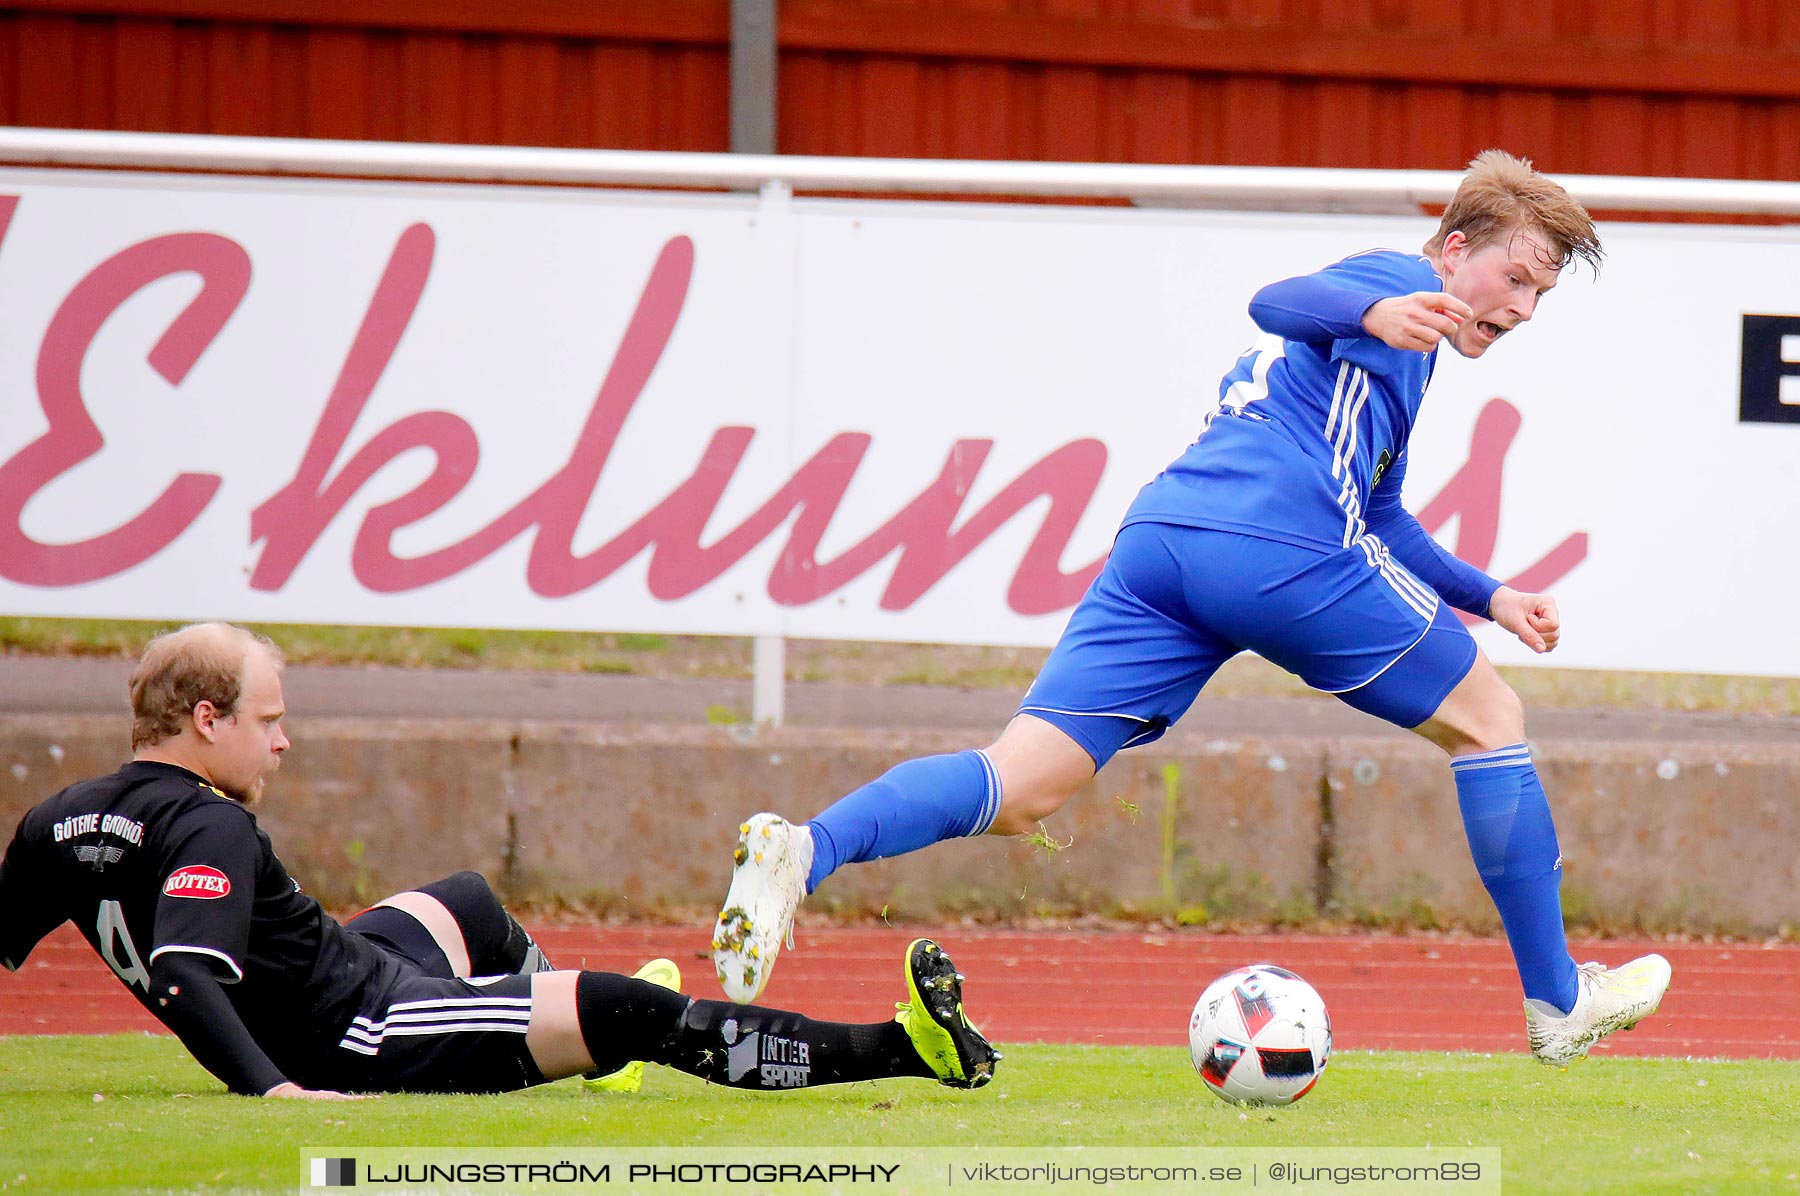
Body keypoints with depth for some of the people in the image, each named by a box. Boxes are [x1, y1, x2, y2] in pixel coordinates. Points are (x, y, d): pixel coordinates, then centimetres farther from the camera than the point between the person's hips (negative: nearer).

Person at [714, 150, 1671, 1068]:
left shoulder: (1390, 319, 36)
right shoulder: (1402, 279, 9)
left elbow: (1374, 517, 45)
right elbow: (1279, 302, -13)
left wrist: (1485, 598, 45)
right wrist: (1375, 315, -31)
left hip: (1160, 536, 8)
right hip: (1283, 543, -8)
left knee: (1018, 792, -7)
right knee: (1488, 720, 12)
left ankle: (805, 852, -32)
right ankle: (1557, 1002, 17)